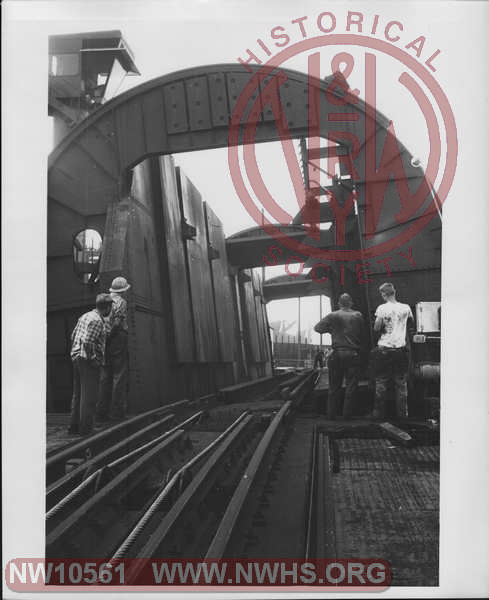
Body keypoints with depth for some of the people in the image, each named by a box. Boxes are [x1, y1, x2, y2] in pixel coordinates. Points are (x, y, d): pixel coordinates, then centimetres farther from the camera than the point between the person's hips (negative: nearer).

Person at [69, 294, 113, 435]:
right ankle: (85, 428, 1)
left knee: (77, 394, 15)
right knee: (89, 396, -2)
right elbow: (87, 341, -25)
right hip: (88, 361, -9)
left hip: (76, 358, 9)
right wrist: (92, 357, -15)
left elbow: (73, 336, 17)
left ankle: (74, 426, 21)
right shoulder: (97, 321, -15)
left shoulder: (84, 316, 14)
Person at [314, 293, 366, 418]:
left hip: (337, 354, 0)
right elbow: (363, 335, 5)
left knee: (334, 386, 9)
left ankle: (331, 414, 12)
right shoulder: (358, 315, 2)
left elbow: (317, 328, -2)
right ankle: (347, 414, 5)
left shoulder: (333, 316, -1)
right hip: (353, 354, 0)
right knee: (351, 386, 5)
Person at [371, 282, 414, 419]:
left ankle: (378, 414, 10)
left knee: (381, 383, 6)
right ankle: (402, 414, 10)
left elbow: (376, 328, -12)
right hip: (401, 349, 2)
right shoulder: (406, 308, 3)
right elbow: (412, 324, 19)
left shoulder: (382, 308, -9)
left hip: (384, 349, -2)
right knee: (401, 384, 8)